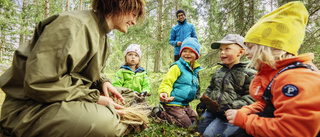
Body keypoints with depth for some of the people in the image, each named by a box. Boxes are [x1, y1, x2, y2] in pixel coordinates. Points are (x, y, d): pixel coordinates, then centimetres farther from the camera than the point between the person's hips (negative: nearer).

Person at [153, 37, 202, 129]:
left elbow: (195, 86, 27)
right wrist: (164, 92, -38)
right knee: (187, 125, -10)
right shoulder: (177, 67, -13)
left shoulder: (196, 70, 11)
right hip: (173, 103, -8)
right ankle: (160, 113, -1)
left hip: (185, 104, 9)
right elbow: (167, 82, -20)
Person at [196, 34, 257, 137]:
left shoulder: (249, 74, -8)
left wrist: (231, 107, -23)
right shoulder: (218, 72, 12)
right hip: (211, 111, 7)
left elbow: (250, 97, -13)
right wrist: (203, 102, 8)